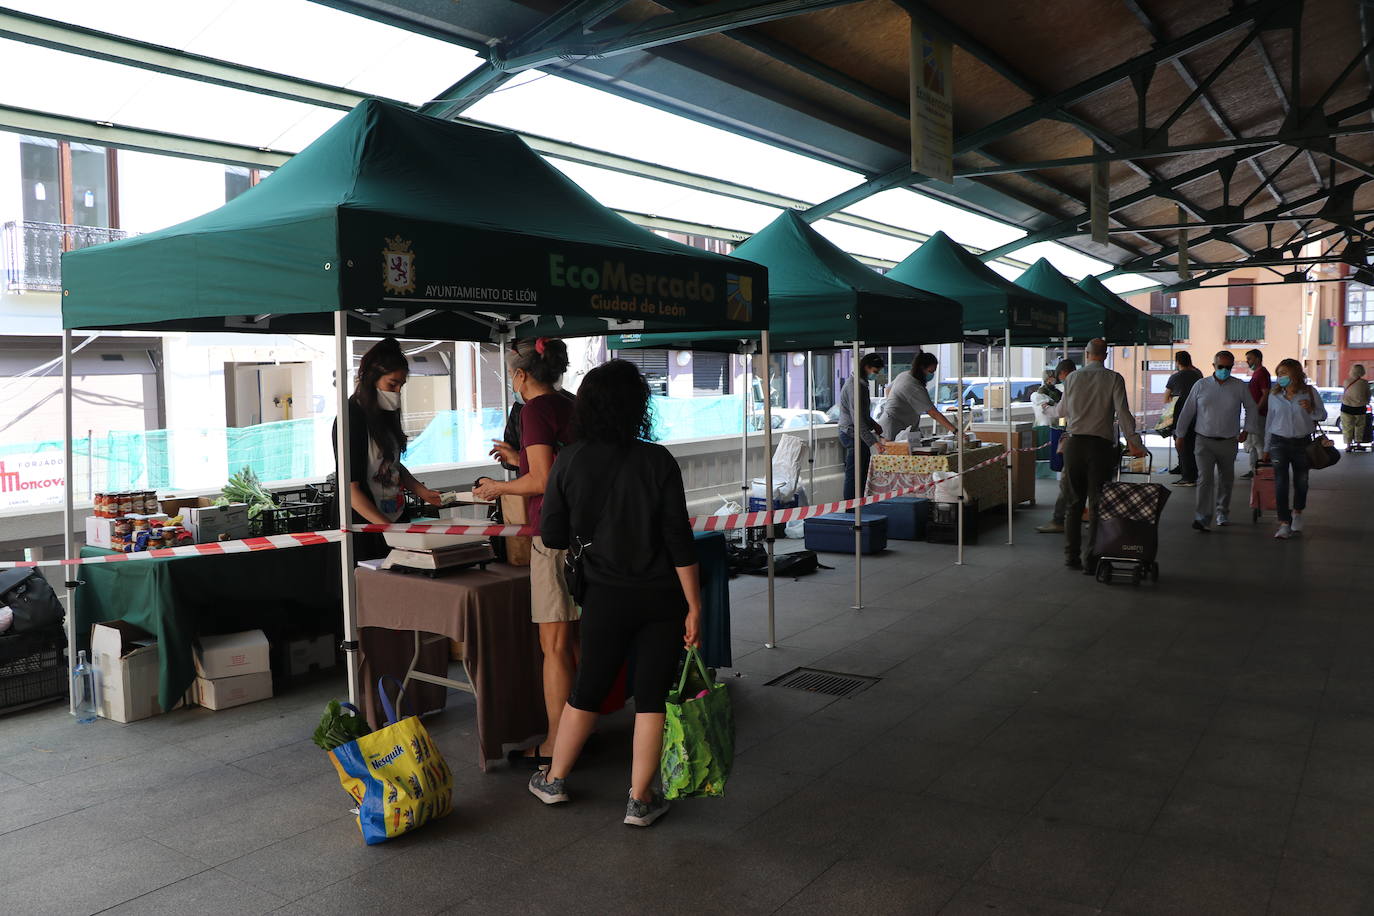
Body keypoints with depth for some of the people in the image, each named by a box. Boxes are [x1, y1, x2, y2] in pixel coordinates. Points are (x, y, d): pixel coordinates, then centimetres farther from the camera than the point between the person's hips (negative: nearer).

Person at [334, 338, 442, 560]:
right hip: (365, 525, -8)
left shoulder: (387, 414, 9)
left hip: (395, 516, 8)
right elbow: (350, 488, -19)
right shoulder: (352, 418, -15)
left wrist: (421, 491, 9)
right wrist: (386, 526, -24)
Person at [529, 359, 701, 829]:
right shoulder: (657, 461, -12)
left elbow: (554, 538, 0)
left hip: (606, 596, 2)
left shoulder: (569, 461, -6)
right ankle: (640, 800, 15)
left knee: (589, 687, 18)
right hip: (661, 596, -2)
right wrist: (694, 606, -6)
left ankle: (553, 780, 31)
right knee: (652, 693, 8)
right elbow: (679, 541, -12)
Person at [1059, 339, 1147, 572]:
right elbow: (1122, 411, -11)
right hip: (1101, 445, -2)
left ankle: (1071, 555, 14)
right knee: (1097, 504, 1)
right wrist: (1133, 441, -11)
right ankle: (1090, 559, -1)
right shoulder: (1114, 378, -2)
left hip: (1074, 443, 2)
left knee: (1074, 503, 11)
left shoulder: (1072, 378, 5)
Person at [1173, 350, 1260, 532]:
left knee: (1226, 479, 14)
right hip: (1204, 440, -2)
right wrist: (1180, 435, 7)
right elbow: (1187, 411, 6)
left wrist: (1247, 430, 5)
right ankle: (1202, 519, -18)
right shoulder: (1201, 385, 2)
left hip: (1228, 442, 2)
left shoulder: (1240, 387, 3)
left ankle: (1222, 513, 33)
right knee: (1205, 479, -13)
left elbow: (1252, 409, 14)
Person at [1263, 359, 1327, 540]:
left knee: (1301, 481, 11)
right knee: (1280, 482, -7)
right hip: (1279, 442, 0)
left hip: (1302, 443, 0)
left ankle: (1297, 513, 37)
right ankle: (1284, 523, -4)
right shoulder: (1274, 396, 4)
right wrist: (1266, 448, 12)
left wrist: (1311, 409, -17)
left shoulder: (1310, 392, 0)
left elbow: (1322, 415, 6)